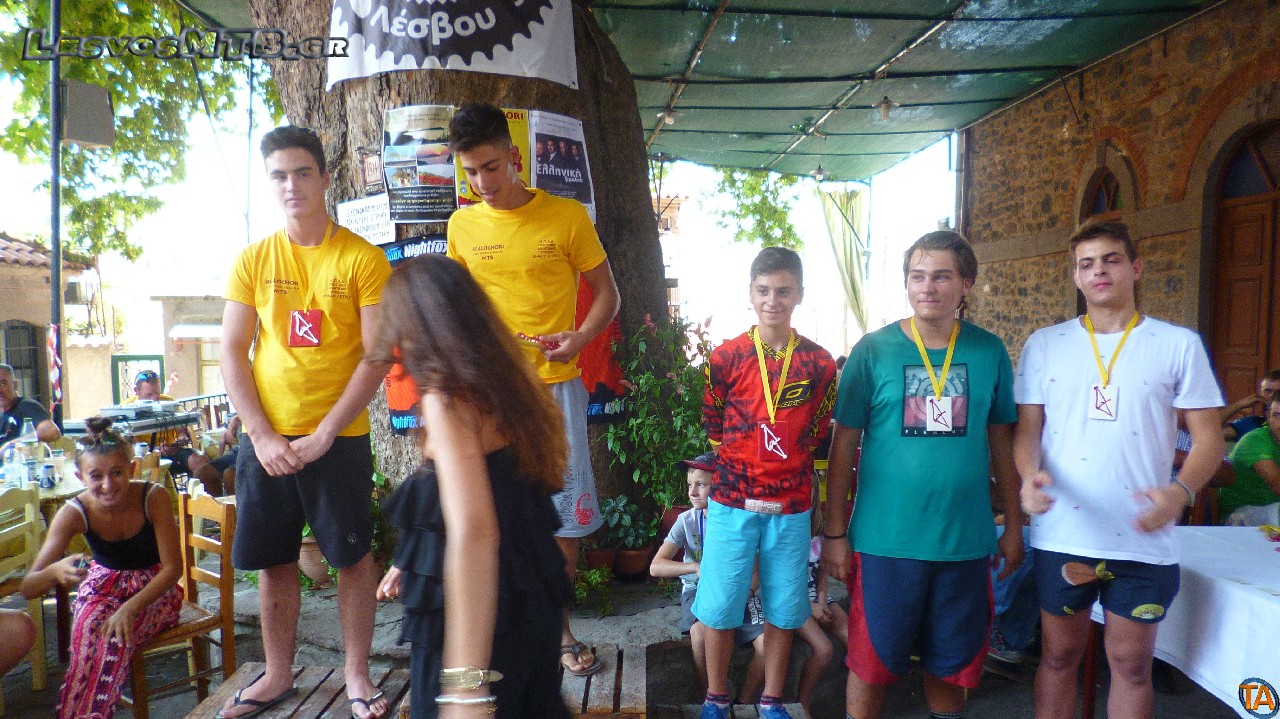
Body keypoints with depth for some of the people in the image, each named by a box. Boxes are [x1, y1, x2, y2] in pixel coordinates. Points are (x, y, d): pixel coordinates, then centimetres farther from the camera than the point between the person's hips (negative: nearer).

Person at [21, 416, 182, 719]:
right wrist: (55, 572, -46)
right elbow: (27, 588, -22)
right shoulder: (74, 513, -20)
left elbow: (173, 567, -19)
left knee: (116, 635, -32)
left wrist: (130, 608, -34)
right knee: (87, 628, -31)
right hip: (103, 585, 2)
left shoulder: (154, 497, -25)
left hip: (154, 588, -2)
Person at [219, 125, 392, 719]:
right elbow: (232, 353, 4)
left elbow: (378, 356, -9)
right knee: (274, 560, 12)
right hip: (265, 439, 3)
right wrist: (262, 436, -7)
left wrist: (323, 435, -14)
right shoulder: (252, 259, 6)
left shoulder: (363, 258, -4)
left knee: (352, 556, 4)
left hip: (340, 437, -3)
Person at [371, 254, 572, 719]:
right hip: (529, 599, 8)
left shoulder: (446, 400, -20)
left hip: (477, 617, -8)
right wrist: (410, 564, 26)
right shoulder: (504, 381, 4)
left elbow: (472, 536, -30)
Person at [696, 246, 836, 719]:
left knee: (783, 609, 12)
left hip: (792, 507, 1)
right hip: (731, 503, -1)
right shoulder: (725, 357, -3)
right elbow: (714, 431, 5)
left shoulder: (819, 363, -1)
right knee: (719, 607, 7)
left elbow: (815, 435, 6)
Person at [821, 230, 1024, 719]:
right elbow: (844, 445, -3)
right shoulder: (873, 351, -6)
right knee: (871, 664, 9)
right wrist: (834, 533, -5)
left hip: (966, 541, 2)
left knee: (951, 665, 16)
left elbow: (1002, 442, 9)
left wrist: (1014, 526, 9)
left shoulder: (989, 352, 1)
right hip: (886, 540, -2)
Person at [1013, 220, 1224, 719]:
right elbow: (1027, 430, 3)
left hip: (1144, 540, 0)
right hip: (1061, 536, 1)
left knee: (1131, 663, 12)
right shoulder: (1044, 345, 4)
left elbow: (1208, 438, 1)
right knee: (1059, 656, 14)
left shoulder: (1179, 345, 0)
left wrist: (1181, 491, -18)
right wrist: (1029, 474, -17)